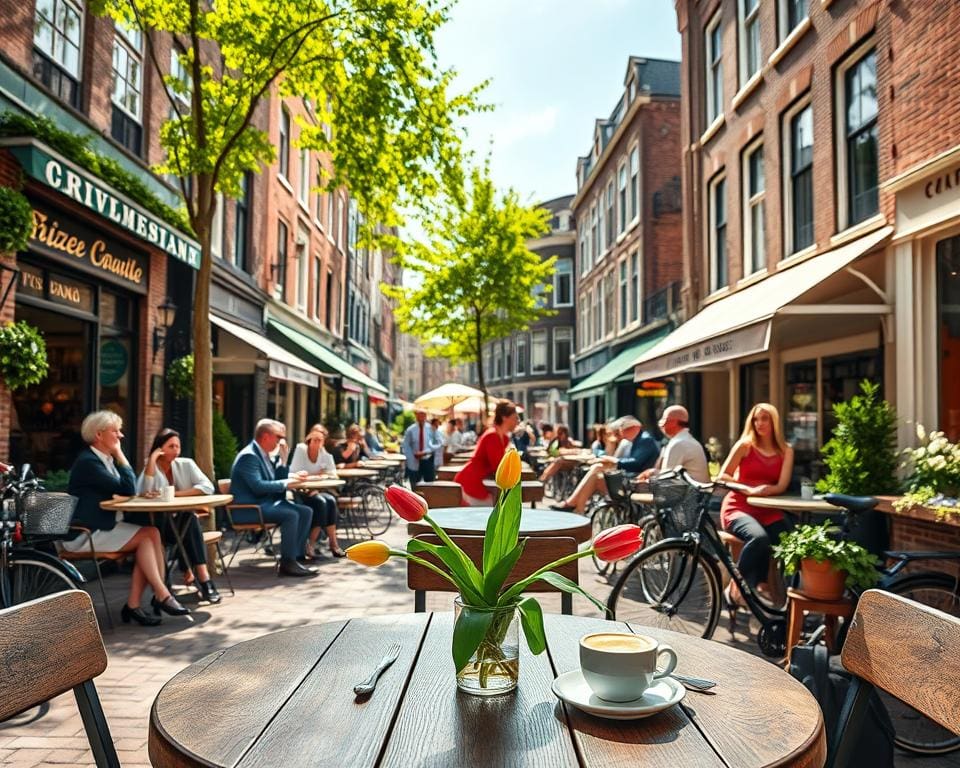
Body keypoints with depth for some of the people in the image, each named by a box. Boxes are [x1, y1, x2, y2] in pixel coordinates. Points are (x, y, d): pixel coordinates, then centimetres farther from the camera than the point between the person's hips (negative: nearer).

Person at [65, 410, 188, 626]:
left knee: (150, 534, -14)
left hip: (103, 526, 8)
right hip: (85, 535, -8)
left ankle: (133, 605, -14)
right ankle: (162, 596, -14)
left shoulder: (106, 459, 14)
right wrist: (120, 455, -11)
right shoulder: (88, 461, -15)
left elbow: (128, 489, 11)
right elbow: (127, 489, -20)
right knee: (148, 535, -19)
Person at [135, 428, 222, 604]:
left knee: (189, 518, -32)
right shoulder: (149, 467, 0)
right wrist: (152, 460, -20)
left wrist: (175, 494, -18)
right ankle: (202, 577, -30)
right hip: (158, 525, -1)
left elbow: (208, 487, -12)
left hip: (185, 523, 2)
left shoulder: (186, 464, 3)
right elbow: (144, 493, -21)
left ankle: (196, 573, -31)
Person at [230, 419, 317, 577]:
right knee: (291, 515, -28)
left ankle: (295, 556, -3)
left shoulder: (263, 454, 14)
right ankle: (287, 563, -20)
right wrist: (286, 482, -22)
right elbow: (258, 486, -27)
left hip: (265, 503, 10)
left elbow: (277, 479, 18)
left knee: (306, 512, -3)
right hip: (248, 509, -10)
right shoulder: (249, 456, -16)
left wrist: (283, 459, 4)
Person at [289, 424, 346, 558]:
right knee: (321, 502, -29)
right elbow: (294, 473, -12)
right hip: (299, 492, -4)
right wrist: (318, 474, -12)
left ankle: (333, 544, -23)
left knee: (331, 500, -25)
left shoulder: (325, 454, 4)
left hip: (315, 491, 4)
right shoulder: (300, 449, -7)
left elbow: (333, 475, 3)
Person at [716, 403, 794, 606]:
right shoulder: (745, 445, 3)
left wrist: (766, 490, -20)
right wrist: (749, 490, -16)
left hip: (767, 509, 3)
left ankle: (760, 584, -8)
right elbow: (722, 476, -3)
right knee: (759, 538, -35)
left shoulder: (786, 451, 11)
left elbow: (781, 486, 1)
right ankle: (734, 587, -16)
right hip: (738, 507, -3)